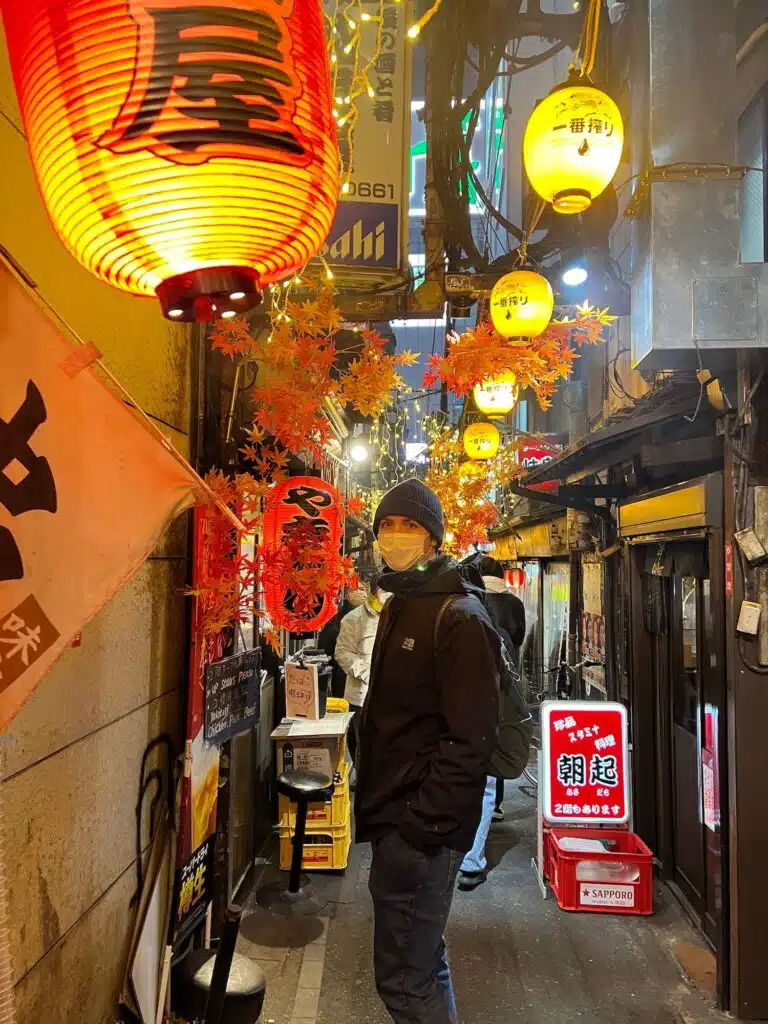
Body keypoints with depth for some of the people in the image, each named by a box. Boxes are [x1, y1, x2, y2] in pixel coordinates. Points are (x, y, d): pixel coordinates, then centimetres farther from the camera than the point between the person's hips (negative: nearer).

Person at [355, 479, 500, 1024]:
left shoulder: (460, 616, -17)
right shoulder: (400, 606, 13)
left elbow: (472, 737, -22)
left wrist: (425, 822, -21)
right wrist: (377, 801, 16)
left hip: (421, 825, -9)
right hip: (394, 815, 9)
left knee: (404, 979, 0)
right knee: (423, 961, 23)